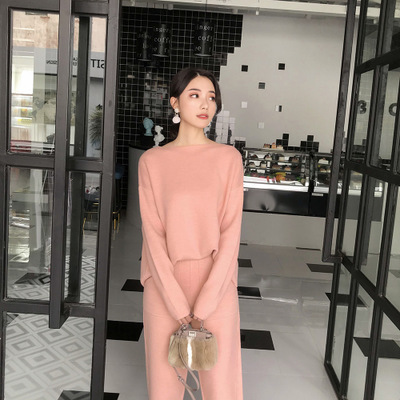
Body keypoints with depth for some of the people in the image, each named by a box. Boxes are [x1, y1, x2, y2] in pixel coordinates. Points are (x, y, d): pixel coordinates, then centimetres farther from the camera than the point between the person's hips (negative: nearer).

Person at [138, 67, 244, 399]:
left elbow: (231, 231, -5)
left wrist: (204, 304, -11)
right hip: (165, 285, 1)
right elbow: (153, 233, -5)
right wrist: (178, 304, -12)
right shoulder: (152, 160, 1)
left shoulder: (228, 157, 0)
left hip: (216, 285, 0)